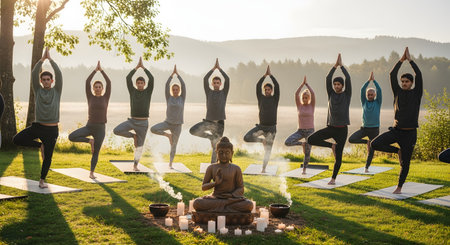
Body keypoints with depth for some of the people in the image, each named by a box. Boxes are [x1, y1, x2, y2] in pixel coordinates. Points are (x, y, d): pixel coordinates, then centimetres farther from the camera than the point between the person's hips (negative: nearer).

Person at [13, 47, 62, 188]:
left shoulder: (56, 91, 3)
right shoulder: (38, 90, 6)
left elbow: (59, 74, -9)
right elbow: (34, 74, -6)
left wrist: (50, 59, -8)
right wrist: (42, 59, -9)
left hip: (51, 130, -1)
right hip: (37, 126, 2)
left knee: (48, 157, 3)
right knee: (16, 140, -16)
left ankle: (42, 180, 22)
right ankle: (40, 145, 6)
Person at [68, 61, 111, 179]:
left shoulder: (105, 98, 3)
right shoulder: (90, 97, 4)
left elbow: (109, 82, -8)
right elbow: (87, 82, -7)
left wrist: (101, 70, -6)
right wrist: (95, 70, -4)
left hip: (100, 129, -1)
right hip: (89, 126, 1)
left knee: (95, 153, 5)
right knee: (71, 137, -19)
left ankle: (91, 173, 24)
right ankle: (90, 141, 3)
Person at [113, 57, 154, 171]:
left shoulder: (148, 91, 2)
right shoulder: (132, 91, 5)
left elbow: (152, 79, -14)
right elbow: (128, 78, -8)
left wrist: (143, 67, -9)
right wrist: (137, 67, -7)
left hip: (143, 122, -1)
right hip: (132, 120, 1)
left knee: (139, 146, 3)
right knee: (116, 131, -20)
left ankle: (135, 165, 21)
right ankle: (134, 136, 4)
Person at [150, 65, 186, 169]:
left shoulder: (182, 98, 0)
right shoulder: (169, 98, 1)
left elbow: (183, 85, -11)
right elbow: (166, 85, -9)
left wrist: (177, 74, -13)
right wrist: (172, 74, -14)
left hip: (177, 125, -1)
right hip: (167, 122, 1)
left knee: (173, 146, 5)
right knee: (153, 129, -22)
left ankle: (170, 163, 21)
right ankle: (168, 135, -1)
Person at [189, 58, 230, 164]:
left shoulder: (224, 92, 7)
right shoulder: (209, 92, 8)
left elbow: (227, 79, -7)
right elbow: (205, 79, -5)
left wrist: (219, 68, -1)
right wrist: (213, 68, -3)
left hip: (220, 123, -1)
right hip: (209, 121, 1)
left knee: (215, 147, 1)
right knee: (192, 131, -20)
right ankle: (211, 137, 2)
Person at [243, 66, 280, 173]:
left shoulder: (275, 99, 5)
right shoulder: (261, 98, 7)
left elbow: (277, 86, -7)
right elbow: (258, 86, -4)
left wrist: (270, 75, -4)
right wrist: (265, 75, -6)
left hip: (271, 128, -1)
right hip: (261, 126, 1)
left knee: (268, 150, 1)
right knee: (246, 138, -17)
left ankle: (264, 169, 10)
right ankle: (262, 140, 6)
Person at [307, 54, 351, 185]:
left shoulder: (346, 95, 2)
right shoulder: (331, 94, 8)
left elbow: (348, 79, -9)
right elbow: (328, 78, -3)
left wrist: (341, 65, -3)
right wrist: (335, 65, -5)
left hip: (342, 129, -2)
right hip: (330, 127, 3)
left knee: (338, 156, 0)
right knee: (311, 139, -15)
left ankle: (333, 178, 16)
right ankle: (332, 146, 4)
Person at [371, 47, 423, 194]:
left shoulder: (416, 93, 2)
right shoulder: (398, 92, 8)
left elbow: (419, 75, -8)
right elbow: (392, 75, 0)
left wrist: (410, 60, -5)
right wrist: (401, 60, -2)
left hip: (409, 133, -2)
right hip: (396, 130, 3)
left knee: (405, 163, 2)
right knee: (375, 144, -16)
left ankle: (399, 187, 18)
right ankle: (398, 151, 7)